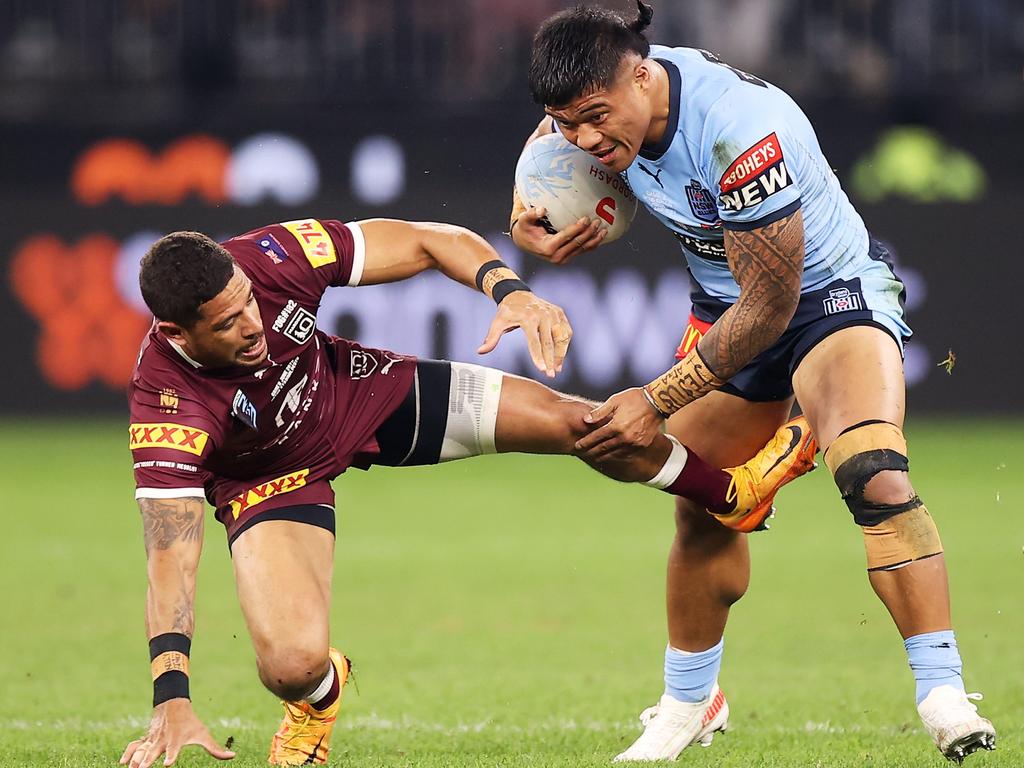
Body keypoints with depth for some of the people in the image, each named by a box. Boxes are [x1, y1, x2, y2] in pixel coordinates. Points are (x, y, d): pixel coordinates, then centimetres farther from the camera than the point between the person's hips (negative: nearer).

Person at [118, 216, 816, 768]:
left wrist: (508, 290, -40)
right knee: (291, 664, -25)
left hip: (359, 395, 3)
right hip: (270, 480, -3)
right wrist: (172, 707, -49)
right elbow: (171, 560, -41)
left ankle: (732, 495, 32)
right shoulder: (166, 402, -40)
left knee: (571, 420, 0)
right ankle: (321, 694, 19)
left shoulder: (269, 256, -33)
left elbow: (428, 241, -21)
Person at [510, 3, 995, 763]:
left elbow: (769, 309, -27)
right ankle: (690, 702, 34)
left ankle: (944, 696, -28)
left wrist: (657, 402, -21)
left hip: (834, 294, -7)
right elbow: (549, 134, 15)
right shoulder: (602, 99, -14)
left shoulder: (742, 131, -36)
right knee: (700, 513, 12)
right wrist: (528, 223, -5)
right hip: (726, 308, 7)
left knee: (875, 473, -30)